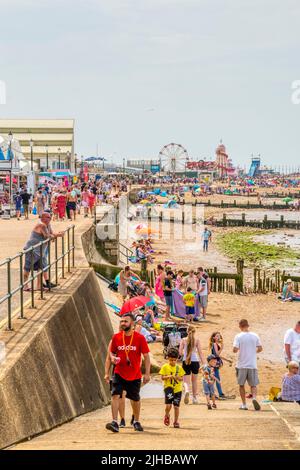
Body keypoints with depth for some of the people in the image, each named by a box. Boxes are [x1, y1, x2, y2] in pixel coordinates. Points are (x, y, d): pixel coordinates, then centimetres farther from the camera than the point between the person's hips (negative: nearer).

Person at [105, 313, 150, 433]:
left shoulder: (140, 338, -7)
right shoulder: (116, 337, 0)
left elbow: (146, 356, -4)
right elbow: (111, 354, 12)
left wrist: (147, 373, -9)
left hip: (135, 375, -1)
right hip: (119, 373, 1)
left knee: (135, 399, 13)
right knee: (115, 396, -17)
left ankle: (136, 421, 34)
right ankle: (115, 423, -20)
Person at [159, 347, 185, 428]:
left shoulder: (179, 368, 4)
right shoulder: (165, 367, 0)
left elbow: (181, 378, 5)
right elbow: (162, 377, -1)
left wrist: (177, 377, -16)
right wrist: (168, 377, -19)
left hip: (178, 389, 2)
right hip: (168, 389, -1)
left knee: (176, 406, 2)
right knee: (168, 405, -10)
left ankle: (176, 422, 16)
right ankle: (167, 416, 22)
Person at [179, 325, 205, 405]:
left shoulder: (183, 340, 0)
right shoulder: (197, 340, -1)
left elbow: (180, 352, -3)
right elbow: (200, 352, -6)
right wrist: (203, 364, -5)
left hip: (186, 362, 0)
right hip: (195, 362, 0)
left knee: (186, 381, 2)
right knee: (194, 381, 18)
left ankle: (187, 391, -30)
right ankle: (195, 398, 23)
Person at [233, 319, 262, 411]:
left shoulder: (238, 336, -8)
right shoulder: (255, 336, 1)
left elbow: (235, 349, -16)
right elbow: (260, 348, 6)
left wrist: (238, 350, 6)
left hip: (242, 365, -1)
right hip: (253, 365, 2)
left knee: (241, 385, 12)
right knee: (253, 385, 8)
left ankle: (244, 404, 13)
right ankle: (254, 398, -19)